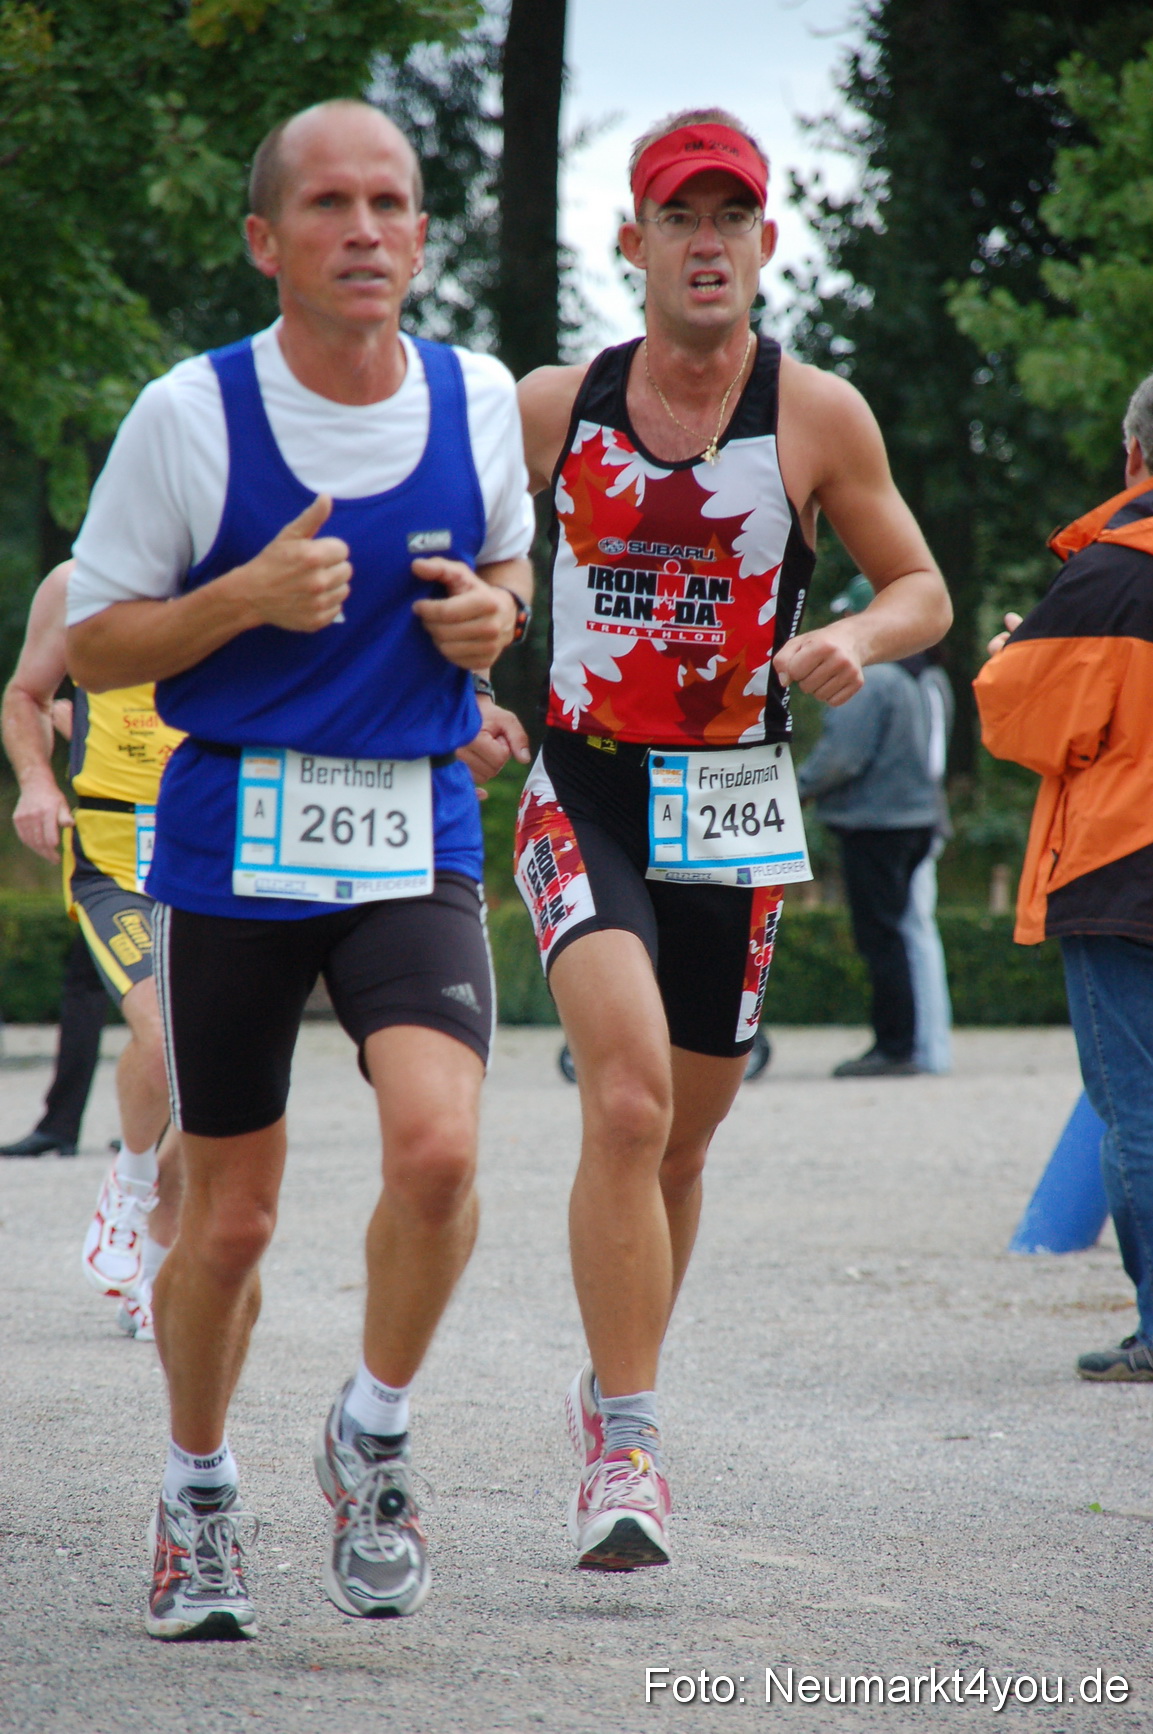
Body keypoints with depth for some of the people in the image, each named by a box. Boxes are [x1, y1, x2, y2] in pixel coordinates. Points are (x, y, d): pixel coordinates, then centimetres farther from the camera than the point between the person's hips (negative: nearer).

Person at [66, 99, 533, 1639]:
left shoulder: (479, 398, 3)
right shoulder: (190, 415, -7)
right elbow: (92, 648, 0)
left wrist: (493, 615, -1)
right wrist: (247, 600, -17)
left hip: (417, 842, 2)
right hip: (233, 842, -1)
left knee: (437, 1148, -21)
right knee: (229, 1220, 5)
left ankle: (373, 1436, 4)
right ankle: (198, 1496, 30)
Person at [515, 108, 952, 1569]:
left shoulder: (819, 418, -2)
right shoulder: (554, 406, 0)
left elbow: (922, 589, 8)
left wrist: (859, 639, -15)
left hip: (735, 809, 2)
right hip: (584, 796, -1)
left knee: (677, 1138, 12)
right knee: (628, 1095, -22)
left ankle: (610, 1392, 36)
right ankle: (625, 1448, -20)